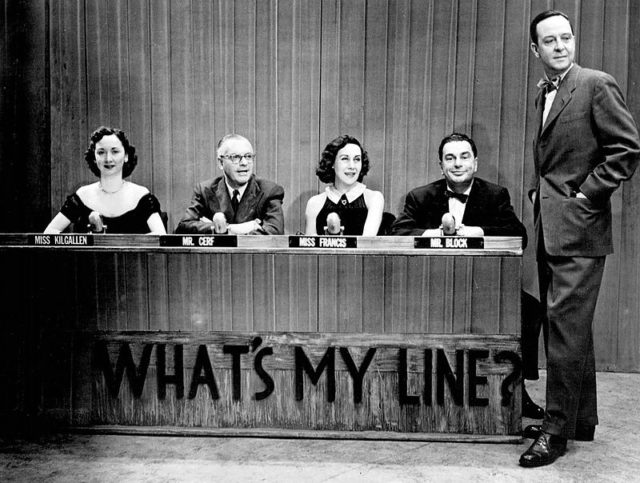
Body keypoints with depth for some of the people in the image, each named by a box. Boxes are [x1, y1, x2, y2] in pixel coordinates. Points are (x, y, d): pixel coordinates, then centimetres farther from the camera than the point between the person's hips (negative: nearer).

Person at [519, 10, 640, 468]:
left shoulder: (597, 85, -6)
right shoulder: (544, 93, 17)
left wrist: (585, 195, -13)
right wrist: (538, 189, 13)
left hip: (578, 228, -9)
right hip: (550, 229, 9)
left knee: (565, 327, -8)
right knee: (569, 328, 15)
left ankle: (557, 430, 1)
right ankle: (582, 419, 27)